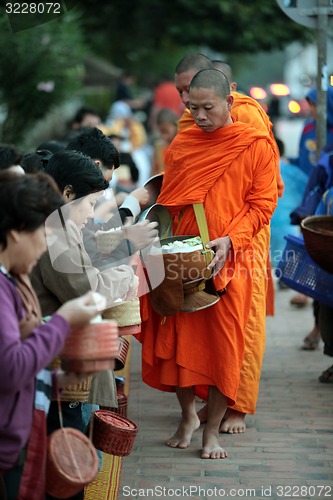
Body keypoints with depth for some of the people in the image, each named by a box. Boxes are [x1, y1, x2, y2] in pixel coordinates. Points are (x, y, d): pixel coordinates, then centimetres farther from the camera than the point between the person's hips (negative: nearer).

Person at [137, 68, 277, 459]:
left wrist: (229, 240, -18)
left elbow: (262, 204, -4)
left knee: (223, 345, -1)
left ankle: (212, 430, 13)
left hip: (228, 262, -3)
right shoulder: (181, 145, 9)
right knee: (178, 338, 5)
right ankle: (187, 416, 26)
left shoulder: (256, 146, -2)